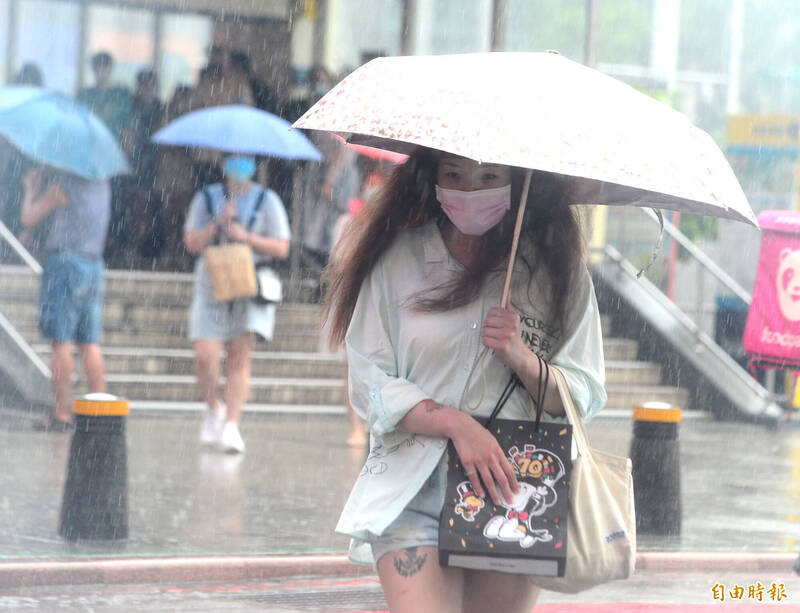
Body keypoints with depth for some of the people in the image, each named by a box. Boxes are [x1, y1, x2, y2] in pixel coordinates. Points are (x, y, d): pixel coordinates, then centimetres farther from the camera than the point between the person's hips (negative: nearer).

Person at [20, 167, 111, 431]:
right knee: (90, 343, 7)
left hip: (64, 260, -6)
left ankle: (61, 414, -8)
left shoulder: (61, 184, -9)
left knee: (61, 342, -5)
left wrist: (31, 189, 15)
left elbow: (28, 219, -2)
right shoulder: (101, 184, 11)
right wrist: (41, 182, 32)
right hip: (94, 264, 6)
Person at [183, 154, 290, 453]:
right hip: (212, 288, 1)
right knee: (205, 356, -11)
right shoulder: (206, 198, 9)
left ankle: (231, 425, -8)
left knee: (239, 357, -9)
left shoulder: (267, 201, 5)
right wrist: (218, 224, -13)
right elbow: (191, 243, 2)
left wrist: (247, 236, -12)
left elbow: (282, 248, 1)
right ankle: (214, 409, 16)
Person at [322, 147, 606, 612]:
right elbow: (370, 385, -1)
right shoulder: (397, 259, 4)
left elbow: (586, 396, 5)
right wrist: (457, 424, -14)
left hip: (515, 493, 2)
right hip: (415, 496, -2)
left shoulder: (558, 270, 7)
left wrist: (522, 359, -13)